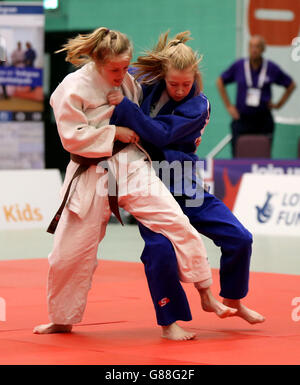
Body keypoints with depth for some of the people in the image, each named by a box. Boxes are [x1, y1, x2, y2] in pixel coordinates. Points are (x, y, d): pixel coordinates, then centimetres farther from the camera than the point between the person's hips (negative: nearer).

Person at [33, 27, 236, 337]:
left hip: (132, 167, 3)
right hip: (92, 178, -3)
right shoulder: (73, 88, -10)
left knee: (177, 224, -13)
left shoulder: (128, 82, 6)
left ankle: (207, 296, -3)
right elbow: (72, 137, -15)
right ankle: (62, 320, 24)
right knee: (69, 253, 3)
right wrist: (114, 133, -15)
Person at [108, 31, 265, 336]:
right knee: (160, 250, -23)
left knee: (239, 239, -2)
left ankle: (232, 299, 24)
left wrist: (124, 106, -29)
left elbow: (161, 134, -25)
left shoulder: (198, 106, -10)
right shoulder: (148, 85, -3)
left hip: (184, 185, 1)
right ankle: (170, 320, -5)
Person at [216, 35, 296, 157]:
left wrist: (279, 104, 7)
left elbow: (291, 85, 14)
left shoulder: (272, 68, 0)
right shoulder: (238, 66, 0)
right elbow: (220, 82, 13)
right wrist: (228, 106, 8)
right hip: (242, 118, 0)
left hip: (263, 120, 0)